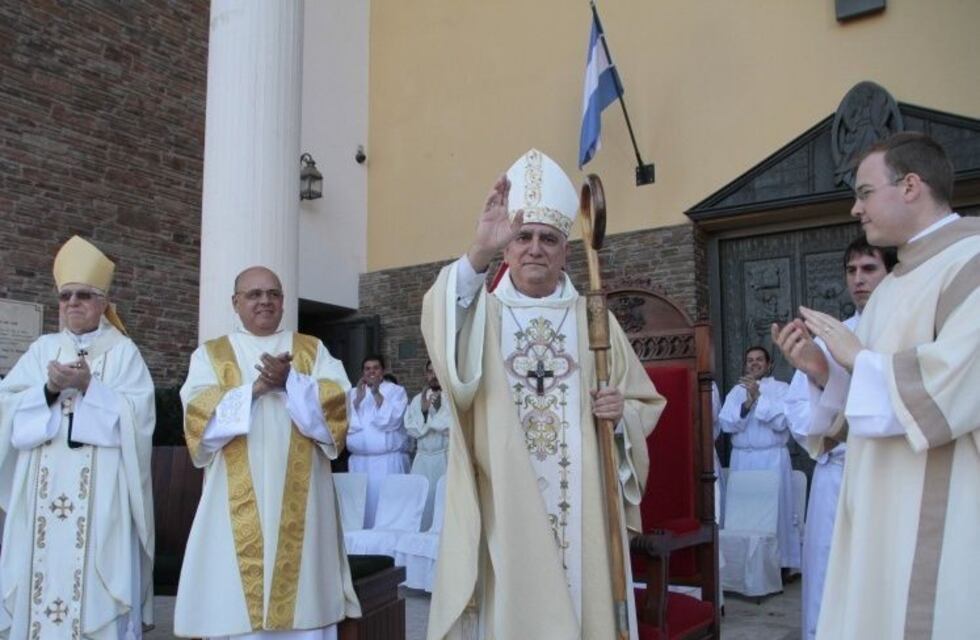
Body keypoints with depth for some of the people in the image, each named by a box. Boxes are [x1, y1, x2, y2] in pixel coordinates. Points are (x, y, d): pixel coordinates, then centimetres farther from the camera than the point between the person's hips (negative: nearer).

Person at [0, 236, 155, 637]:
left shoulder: (123, 351, 5)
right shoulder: (42, 348, 14)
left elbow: (136, 413, -6)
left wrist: (90, 386, -16)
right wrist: (48, 389, -11)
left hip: (100, 491, -3)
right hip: (43, 489, 3)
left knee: (97, 584, -6)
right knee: (41, 573, 2)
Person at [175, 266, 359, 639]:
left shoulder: (313, 351, 14)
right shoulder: (210, 355, 11)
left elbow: (337, 403, -1)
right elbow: (199, 415, -4)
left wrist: (290, 381, -14)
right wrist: (255, 389, -14)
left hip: (298, 502, 1)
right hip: (238, 504, 0)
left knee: (304, 607, 1)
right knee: (237, 606, -1)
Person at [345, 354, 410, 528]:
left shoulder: (397, 391, 4)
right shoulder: (353, 393, 14)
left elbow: (392, 420, -9)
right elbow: (347, 422, 2)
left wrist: (377, 394, -9)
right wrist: (359, 397, -6)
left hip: (389, 459, -3)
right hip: (360, 460, 3)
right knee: (362, 502, -3)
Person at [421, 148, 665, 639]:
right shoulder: (483, 313, 2)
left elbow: (646, 403, 14)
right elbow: (442, 323, -22)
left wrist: (621, 414, -9)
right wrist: (480, 253, -38)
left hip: (578, 511, 2)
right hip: (502, 511, -1)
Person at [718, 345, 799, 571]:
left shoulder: (781, 388, 4)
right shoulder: (736, 391, 13)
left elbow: (781, 421, -9)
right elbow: (726, 423, 1)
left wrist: (758, 397, -14)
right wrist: (747, 404, -13)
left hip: (773, 458, -3)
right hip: (742, 459, 3)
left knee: (776, 509, -3)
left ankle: (781, 561, 5)